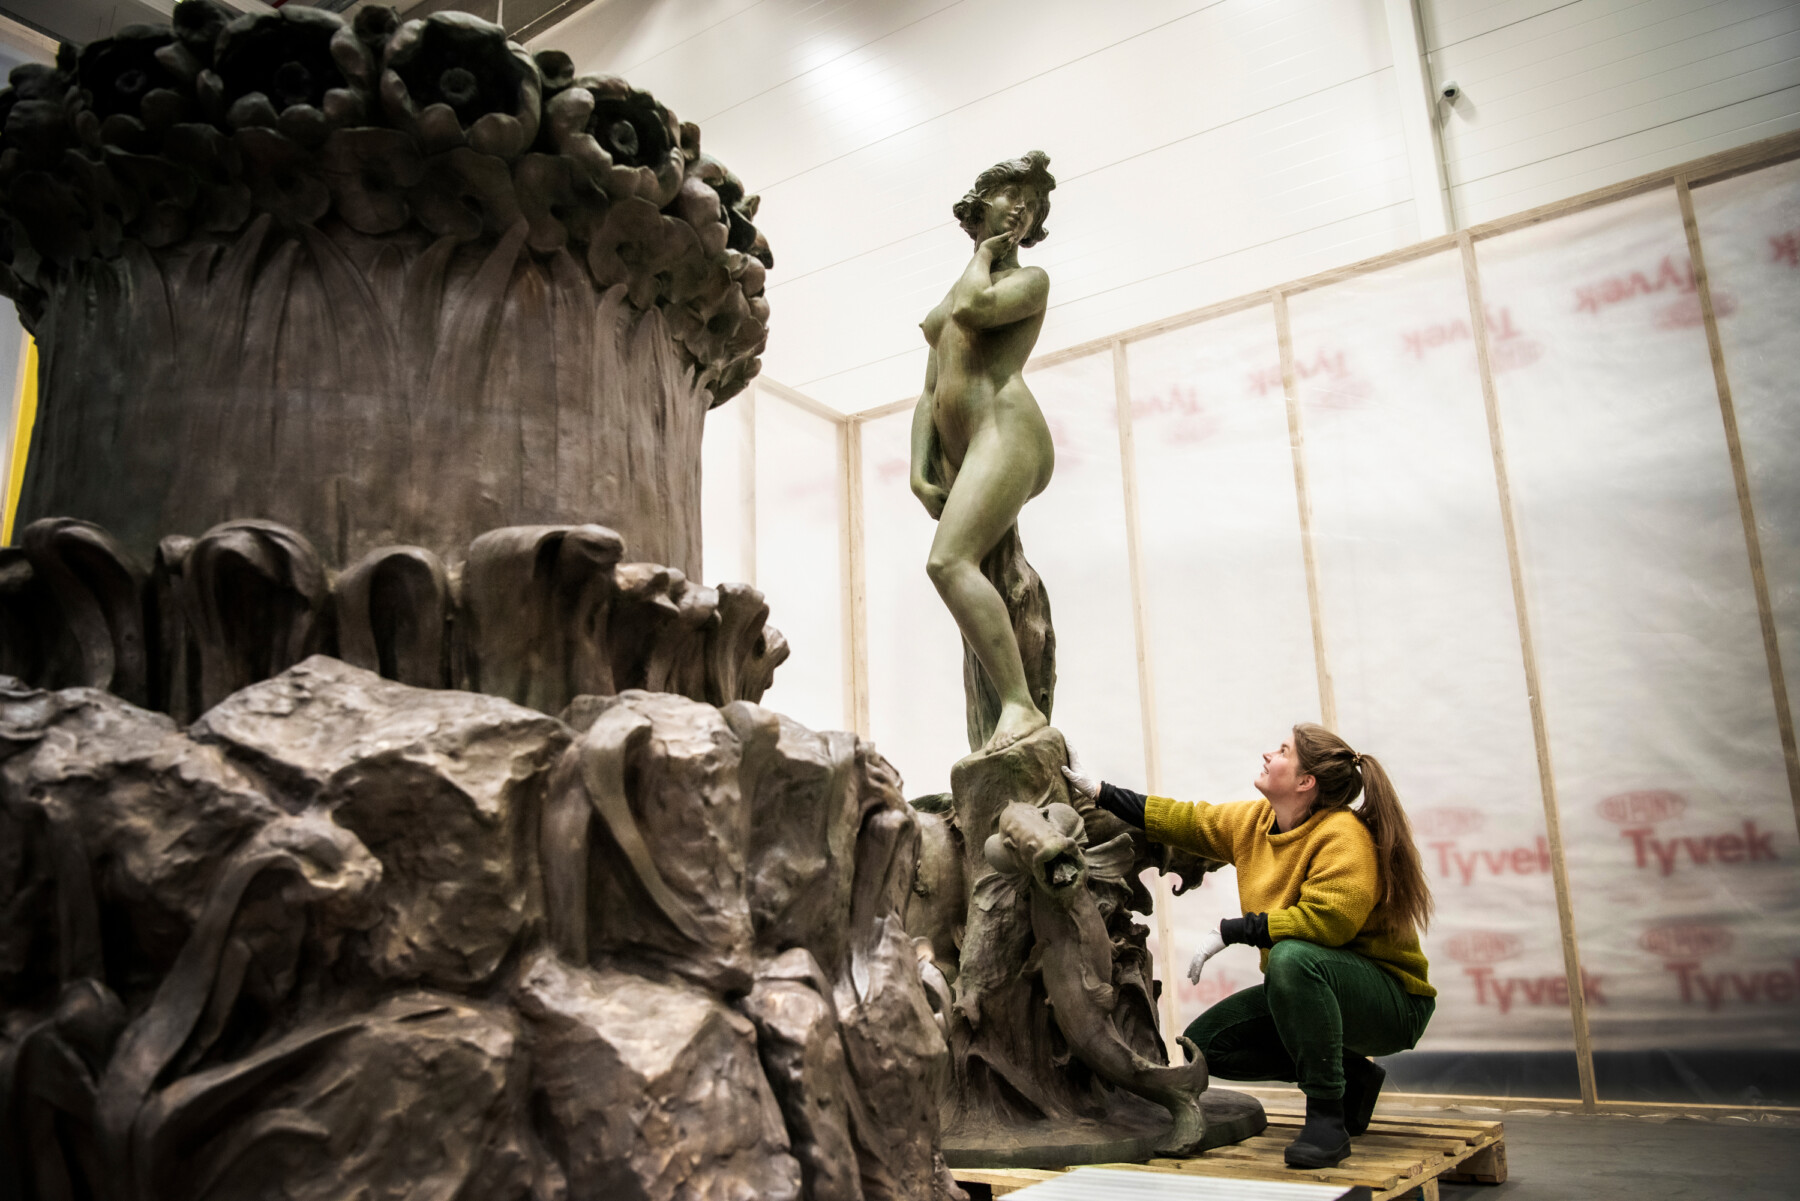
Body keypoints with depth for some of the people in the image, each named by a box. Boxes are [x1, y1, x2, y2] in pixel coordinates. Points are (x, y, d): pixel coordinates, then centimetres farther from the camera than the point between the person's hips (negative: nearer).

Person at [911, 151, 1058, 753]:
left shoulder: (1029, 278, 10)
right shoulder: (949, 298, 29)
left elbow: (974, 307, -14)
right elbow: (929, 393, 19)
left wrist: (985, 252, 7)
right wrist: (920, 472, 5)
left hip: (1005, 429, -9)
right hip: (957, 454, 9)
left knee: (949, 560, -29)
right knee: (964, 568, 5)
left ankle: (1021, 705, -36)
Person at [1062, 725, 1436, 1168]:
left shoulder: (1342, 835, -22)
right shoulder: (1253, 823, 2)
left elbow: (1326, 919, -35)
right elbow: (1188, 821, 11)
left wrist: (1229, 931, -27)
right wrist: (1099, 791, 10)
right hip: (1307, 990, 9)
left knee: (1292, 957, -38)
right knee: (1206, 1043, -1)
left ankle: (1327, 1115, -24)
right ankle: (1350, 1076, 11)